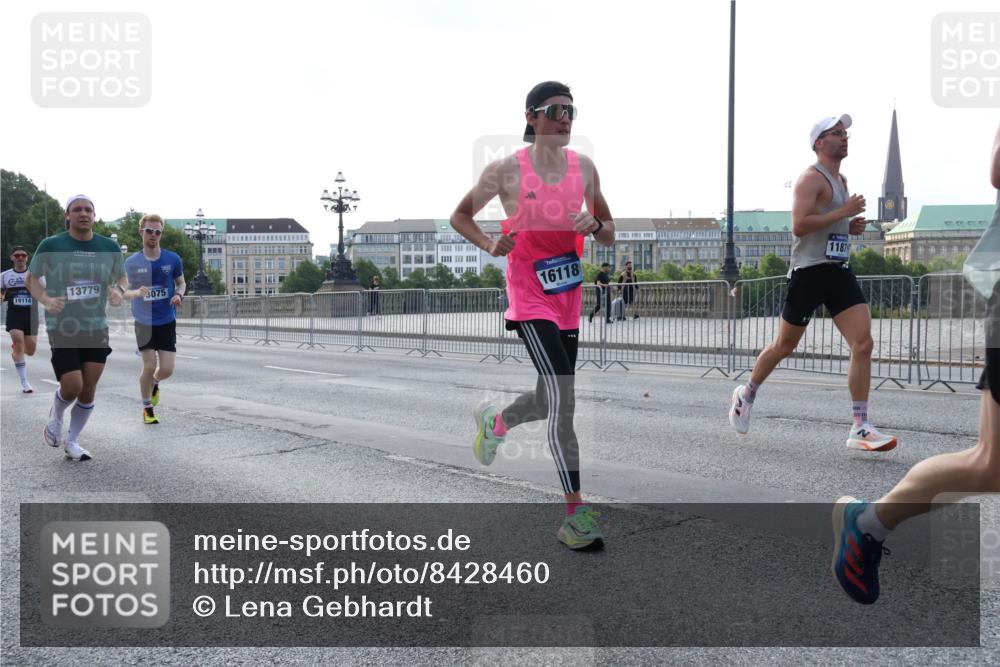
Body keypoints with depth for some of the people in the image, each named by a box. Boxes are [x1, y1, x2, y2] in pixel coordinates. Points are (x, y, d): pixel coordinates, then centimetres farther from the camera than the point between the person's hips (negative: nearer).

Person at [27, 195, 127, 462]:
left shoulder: (109, 247, 1)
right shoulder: (51, 245, -6)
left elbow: (122, 278, 14)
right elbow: (32, 278, 5)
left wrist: (118, 291, -9)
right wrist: (46, 300, -15)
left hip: (96, 328, 3)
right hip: (62, 329, -3)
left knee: (89, 389, 3)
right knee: (72, 386, -11)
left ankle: (72, 441, 23)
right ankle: (55, 417, 24)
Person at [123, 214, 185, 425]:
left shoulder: (173, 259, -3)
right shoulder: (132, 262, -3)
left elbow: (181, 283, 11)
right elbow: (125, 291, 4)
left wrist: (179, 295, -12)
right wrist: (136, 292, -20)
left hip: (167, 322, 1)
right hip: (144, 322, -1)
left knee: (167, 369, -4)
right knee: (149, 366, -6)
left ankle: (154, 383, 34)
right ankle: (147, 408, 16)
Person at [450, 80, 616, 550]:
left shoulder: (584, 168, 5)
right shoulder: (506, 170, -7)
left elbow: (610, 236, 11)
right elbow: (460, 217, 5)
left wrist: (594, 225, -12)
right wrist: (490, 244, -13)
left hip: (569, 301, 6)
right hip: (530, 299, -6)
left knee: (551, 402, 16)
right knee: (563, 401, -17)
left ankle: (494, 421, 49)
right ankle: (575, 514, -9)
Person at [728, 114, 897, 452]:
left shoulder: (841, 180, 19)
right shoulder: (811, 178, -9)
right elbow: (799, 225, -22)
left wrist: (851, 226, 10)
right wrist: (843, 212, -20)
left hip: (839, 272, 8)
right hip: (809, 272, -7)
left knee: (863, 344, -8)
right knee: (784, 346, 6)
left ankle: (860, 428, -6)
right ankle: (747, 394, 31)